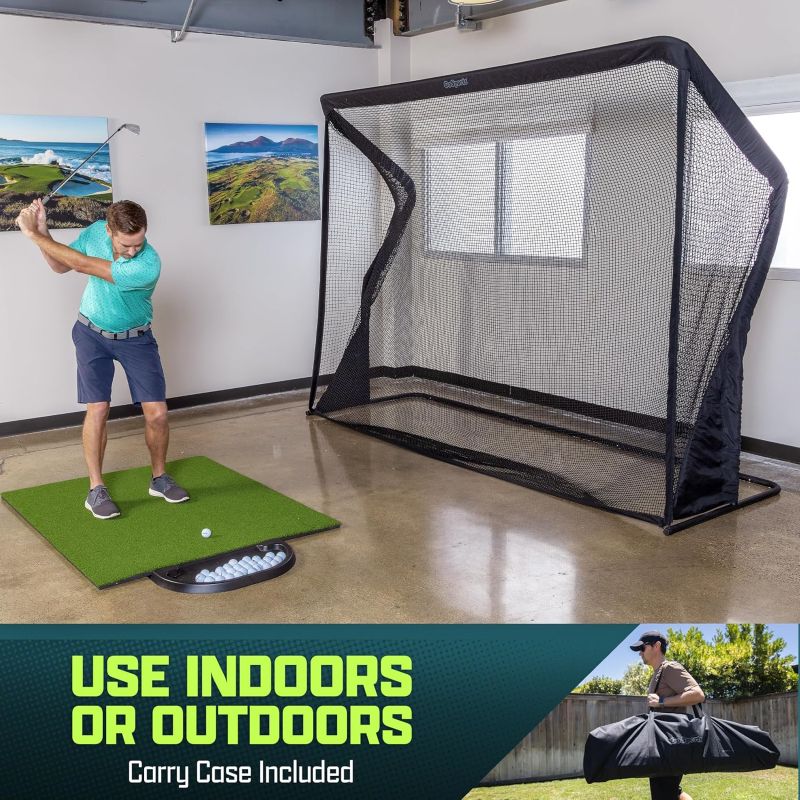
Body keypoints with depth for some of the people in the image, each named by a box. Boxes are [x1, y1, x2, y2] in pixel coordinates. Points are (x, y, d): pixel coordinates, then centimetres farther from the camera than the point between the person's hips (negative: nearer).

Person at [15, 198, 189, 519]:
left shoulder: (148, 266, -32)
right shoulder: (96, 232, -15)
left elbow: (84, 265, -30)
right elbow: (61, 266, 1)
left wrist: (33, 234, -23)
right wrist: (42, 231, -17)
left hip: (136, 338, -2)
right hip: (92, 333, 2)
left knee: (157, 413, -7)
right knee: (98, 409, -8)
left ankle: (160, 478, 17)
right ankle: (96, 489, 4)